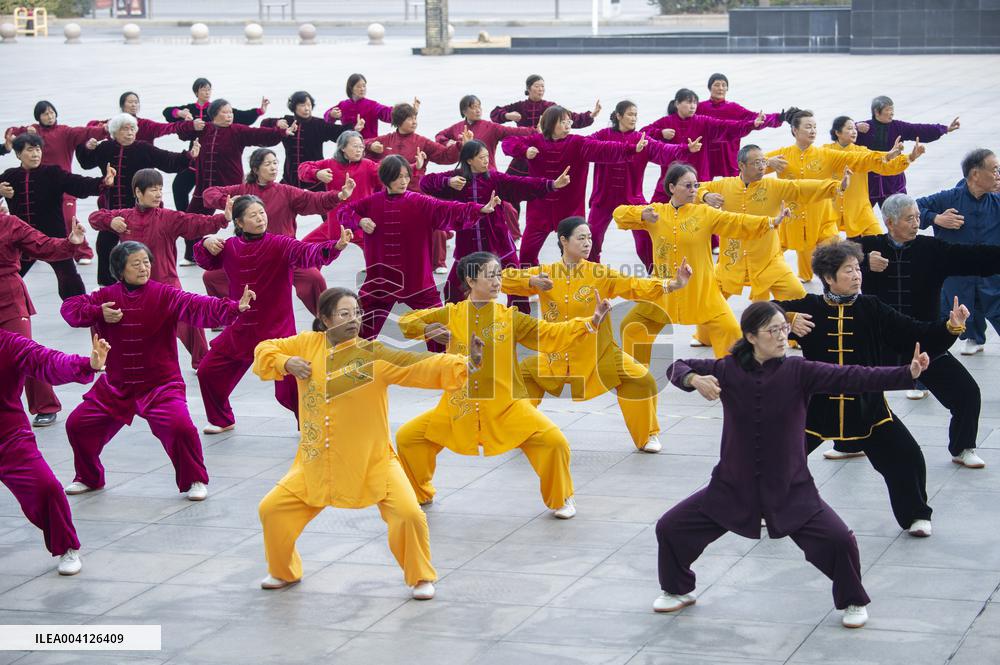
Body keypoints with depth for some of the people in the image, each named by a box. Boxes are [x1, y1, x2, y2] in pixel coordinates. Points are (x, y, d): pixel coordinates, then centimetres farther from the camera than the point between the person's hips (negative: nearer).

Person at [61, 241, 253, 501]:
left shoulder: (165, 295, -9)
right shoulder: (107, 296, 2)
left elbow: (196, 307, -22)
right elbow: (69, 307, 1)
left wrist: (233, 308, -39)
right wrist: (98, 313, -17)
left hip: (160, 385, -4)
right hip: (115, 386, 4)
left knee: (179, 426, -25)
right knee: (78, 424, 3)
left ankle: (195, 480, -1)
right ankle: (88, 478, 29)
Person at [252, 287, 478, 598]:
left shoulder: (373, 355, -14)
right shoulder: (308, 344, -2)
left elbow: (419, 365, -24)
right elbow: (265, 350, 10)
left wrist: (465, 365, -38)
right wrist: (285, 363, -11)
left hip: (373, 462, -3)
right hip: (318, 463, 4)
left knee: (408, 513, -18)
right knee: (272, 509, 5)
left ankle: (421, 578, 8)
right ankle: (284, 572, 32)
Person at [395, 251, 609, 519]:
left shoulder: (510, 318, 0)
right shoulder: (451, 315, 2)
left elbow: (551, 335, -4)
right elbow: (407, 321, 9)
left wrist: (591, 321, -14)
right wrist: (427, 331, -12)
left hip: (507, 407, -2)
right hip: (460, 406, 2)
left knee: (554, 442, -20)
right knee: (407, 437, -3)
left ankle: (561, 499, 8)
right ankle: (420, 495, 24)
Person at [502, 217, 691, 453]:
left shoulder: (600, 274, -8)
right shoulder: (543, 274, -3)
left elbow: (635, 286, -17)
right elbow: (504, 279, -5)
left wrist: (672, 284, -30)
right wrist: (531, 281, -23)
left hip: (600, 354, -2)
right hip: (556, 357, 2)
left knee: (641, 381, -17)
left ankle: (648, 436, 7)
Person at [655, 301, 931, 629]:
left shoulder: (799, 372, -10)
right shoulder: (728, 370, -6)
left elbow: (852, 378, -19)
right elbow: (678, 368, 5)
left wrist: (908, 373, -31)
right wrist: (695, 380, -19)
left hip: (791, 490, -2)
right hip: (733, 487, 2)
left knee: (839, 541, -17)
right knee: (670, 528, 1)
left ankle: (853, 602, 13)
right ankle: (678, 590, 31)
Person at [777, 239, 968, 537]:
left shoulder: (872, 309, -3)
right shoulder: (809, 308, -7)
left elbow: (915, 335, -4)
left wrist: (950, 326, -17)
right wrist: (788, 319, -27)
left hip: (867, 404, 1)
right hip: (818, 404, -1)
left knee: (905, 456, -4)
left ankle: (914, 515, 19)